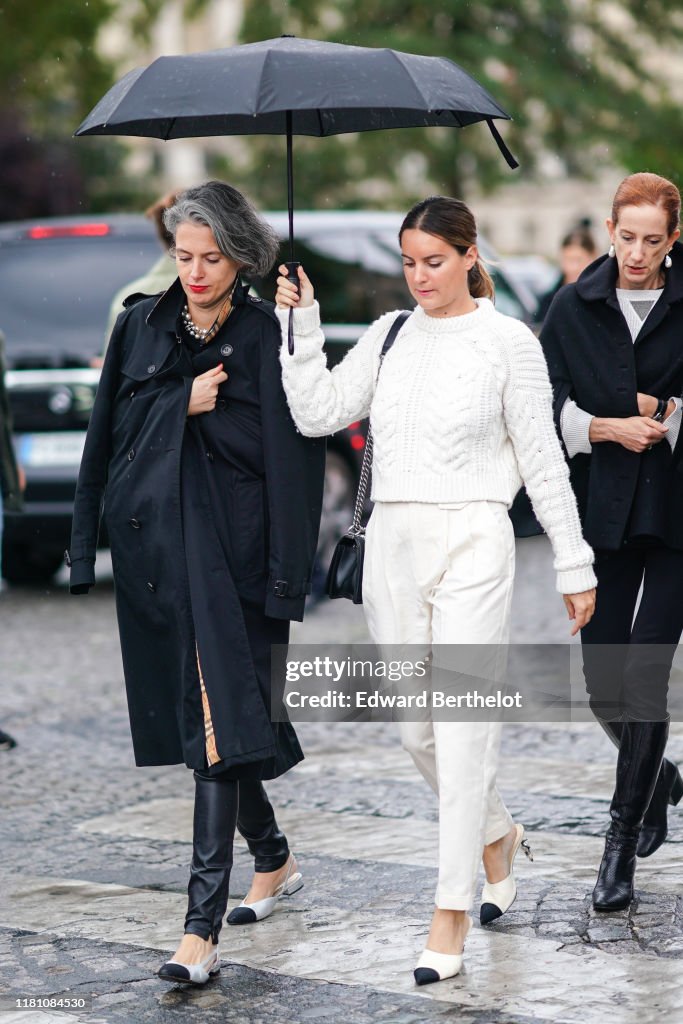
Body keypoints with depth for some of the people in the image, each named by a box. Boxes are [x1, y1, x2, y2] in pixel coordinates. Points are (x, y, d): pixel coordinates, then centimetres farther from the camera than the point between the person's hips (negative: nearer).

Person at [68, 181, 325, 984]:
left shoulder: (268, 338, -3)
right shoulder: (142, 327, 10)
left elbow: (289, 458, -8)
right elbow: (109, 431, 11)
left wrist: (284, 578, -14)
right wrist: (184, 403, -3)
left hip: (229, 552, -5)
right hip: (153, 547, 5)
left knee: (219, 724, -12)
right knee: (196, 720, 14)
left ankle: (202, 928, -15)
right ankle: (273, 861, 37)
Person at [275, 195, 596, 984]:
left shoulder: (508, 342, -2)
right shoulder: (389, 335, 11)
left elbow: (543, 460, 0)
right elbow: (316, 414, 4)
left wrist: (574, 565, 1)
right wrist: (302, 323, -4)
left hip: (471, 543, -5)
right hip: (392, 542, 5)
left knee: (462, 727, -7)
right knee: (415, 727, 11)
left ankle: (452, 913, -2)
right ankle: (495, 834, 38)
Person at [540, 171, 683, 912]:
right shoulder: (575, 308, 4)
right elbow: (548, 407, 2)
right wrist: (611, 427, -11)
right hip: (603, 510, 3)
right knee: (603, 683, 8)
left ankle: (624, 840, 0)